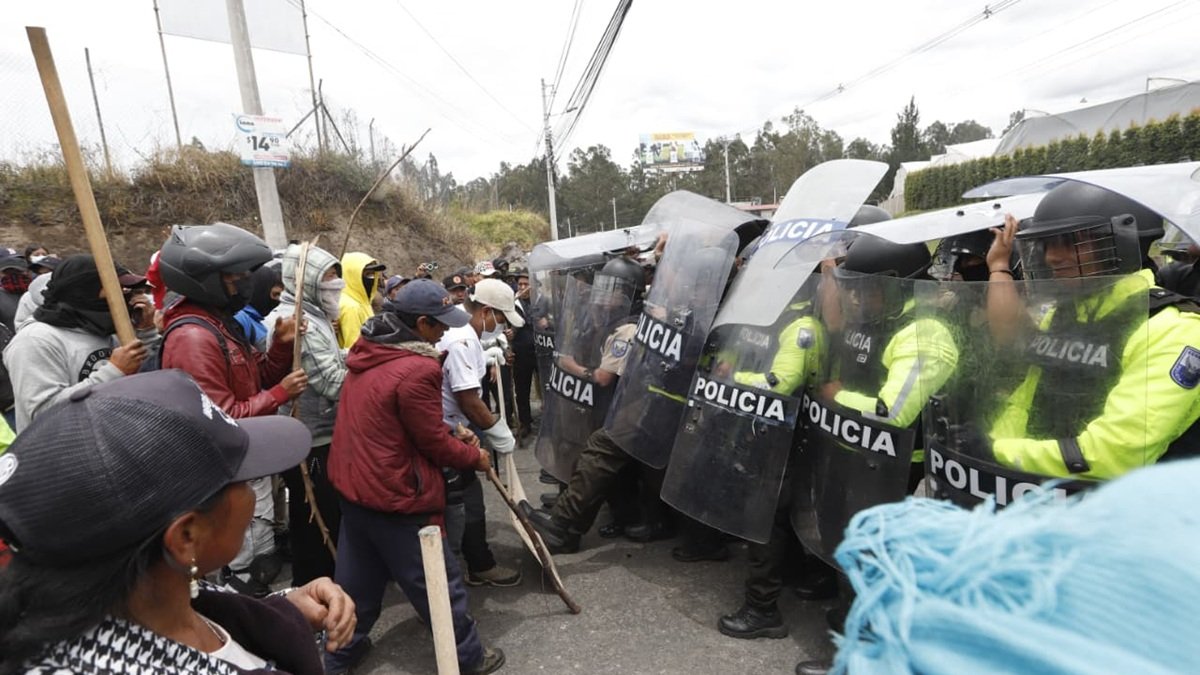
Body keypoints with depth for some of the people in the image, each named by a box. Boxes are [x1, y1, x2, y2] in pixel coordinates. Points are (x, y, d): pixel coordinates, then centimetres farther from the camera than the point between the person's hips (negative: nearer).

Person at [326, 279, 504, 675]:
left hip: (353, 483, 9)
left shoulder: (369, 353, 3)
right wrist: (474, 457, 0)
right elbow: (432, 442, -18)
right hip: (394, 494, -9)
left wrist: (452, 434, 9)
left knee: (358, 578, 24)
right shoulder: (416, 371, -26)